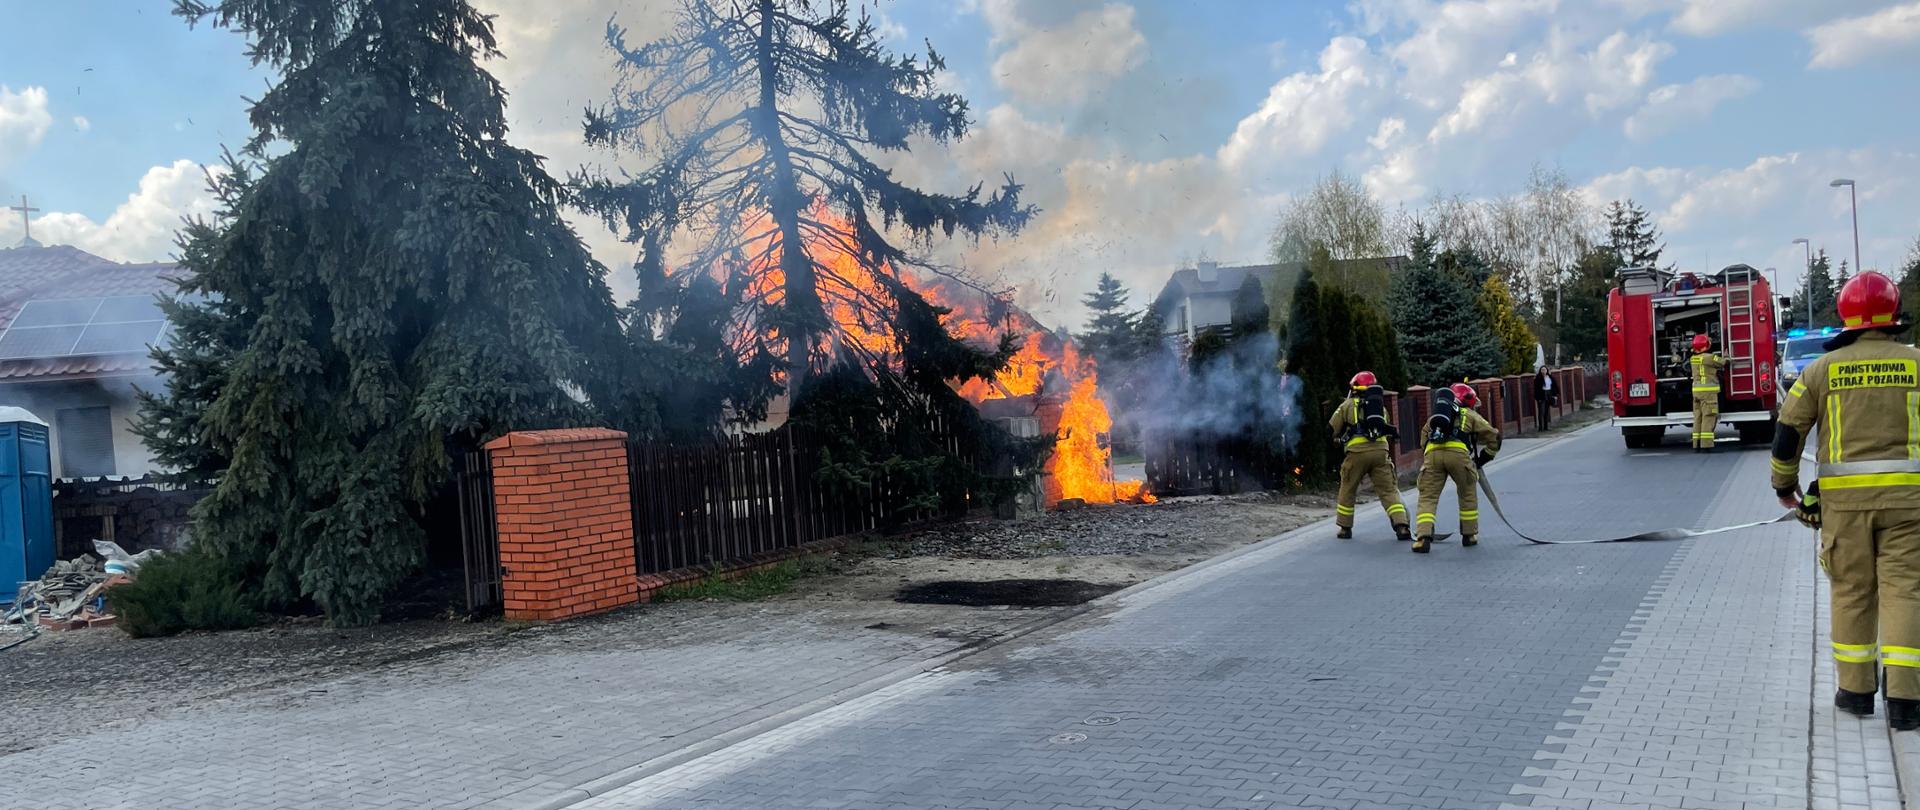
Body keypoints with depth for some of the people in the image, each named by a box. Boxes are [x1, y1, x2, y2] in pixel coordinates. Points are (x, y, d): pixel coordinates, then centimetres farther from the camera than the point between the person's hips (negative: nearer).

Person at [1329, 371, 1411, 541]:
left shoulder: (1348, 404, 11)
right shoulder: (1381, 406, 23)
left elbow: (1332, 429, 14)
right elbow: (1387, 430, 23)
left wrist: (1341, 437, 33)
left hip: (1358, 451, -3)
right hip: (1381, 450, 3)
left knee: (1348, 490, 12)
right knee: (1389, 490, 4)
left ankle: (1345, 528, 18)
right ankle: (1402, 526, -9)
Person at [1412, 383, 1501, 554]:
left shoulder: (1433, 418, 37)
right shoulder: (1470, 415, 28)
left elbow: (1423, 440, 29)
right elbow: (1494, 437, 26)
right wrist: (1482, 459, 35)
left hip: (1432, 453, 2)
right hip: (1458, 453, -2)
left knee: (1428, 497, 4)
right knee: (1468, 494, 20)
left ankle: (1423, 537, -12)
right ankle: (1469, 535, 25)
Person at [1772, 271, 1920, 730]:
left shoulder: (1823, 368, 3)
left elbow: (1788, 430, 3)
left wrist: (1784, 486, 15)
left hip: (1844, 497, 1)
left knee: (1852, 592, 10)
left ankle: (1856, 691, 17)